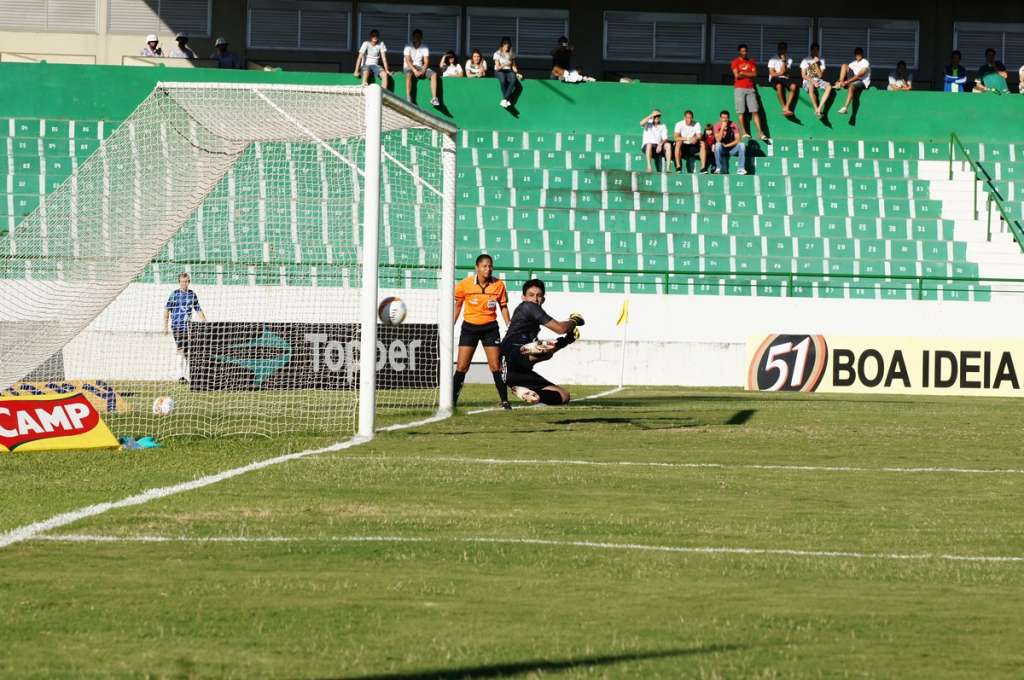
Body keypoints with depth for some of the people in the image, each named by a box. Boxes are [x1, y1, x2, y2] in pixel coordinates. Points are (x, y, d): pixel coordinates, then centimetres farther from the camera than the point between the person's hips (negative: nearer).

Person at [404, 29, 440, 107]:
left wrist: (422, 71, -20)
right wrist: (415, 71, -25)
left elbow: (426, 62, -1)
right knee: (409, 74, -39)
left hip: (421, 67, 4)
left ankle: (434, 98, -27)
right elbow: (408, 61, -13)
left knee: (434, 74, -21)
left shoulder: (425, 48, 4)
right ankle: (408, 98, -39)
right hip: (409, 67, -4)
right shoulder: (408, 47, -5)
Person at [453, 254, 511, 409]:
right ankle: (452, 401, 3)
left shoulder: (498, 285, -5)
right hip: (469, 327, 0)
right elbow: (457, 306, 5)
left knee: (496, 366, -1)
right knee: (461, 367, -2)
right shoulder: (465, 284, -8)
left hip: (490, 327, 0)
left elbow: (503, 307, 7)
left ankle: (504, 401, 6)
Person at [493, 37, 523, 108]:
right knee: (503, 80, -40)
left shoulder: (511, 54, 11)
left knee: (513, 80, -35)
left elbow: (513, 66, 12)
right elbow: (497, 67, -6)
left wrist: (517, 73, -7)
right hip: (499, 71, -3)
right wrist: (504, 65, -26)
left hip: (508, 71, 3)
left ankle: (504, 100, -39)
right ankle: (508, 100, -35)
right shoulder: (497, 54, 0)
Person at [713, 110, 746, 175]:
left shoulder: (733, 125, -6)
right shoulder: (717, 127, -7)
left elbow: (738, 140, -11)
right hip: (722, 150, -1)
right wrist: (722, 128, -27)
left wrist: (727, 145, -18)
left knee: (741, 145, -27)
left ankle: (742, 169, -27)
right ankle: (718, 169, -28)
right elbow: (718, 140, -21)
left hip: (732, 149, 1)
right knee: (717, 145, -33)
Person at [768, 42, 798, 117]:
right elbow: (772, 74, -5)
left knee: (793, 86, -32)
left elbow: (783, 71, -3)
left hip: (784, 79, 3)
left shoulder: (789, 60, 13)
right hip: (775, 79, -3)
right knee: (779, 86, -40)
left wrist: (783, 61, -4)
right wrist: (781, 73, -2)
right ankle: (784, 108, -33)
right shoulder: (773, 60, 6)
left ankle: (787, 107, -37)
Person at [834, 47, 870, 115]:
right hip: (852, 80, 7)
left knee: (851, 86, -42)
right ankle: (840, 84, -22)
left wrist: (847, 82, -24)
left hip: (863, 82, -7)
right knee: (844, 66, -7)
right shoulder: (853, 63, 19)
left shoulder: (865, 63, -4)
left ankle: (845, 107, -52)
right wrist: (840, 81, -9)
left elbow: (859, 75, -16)